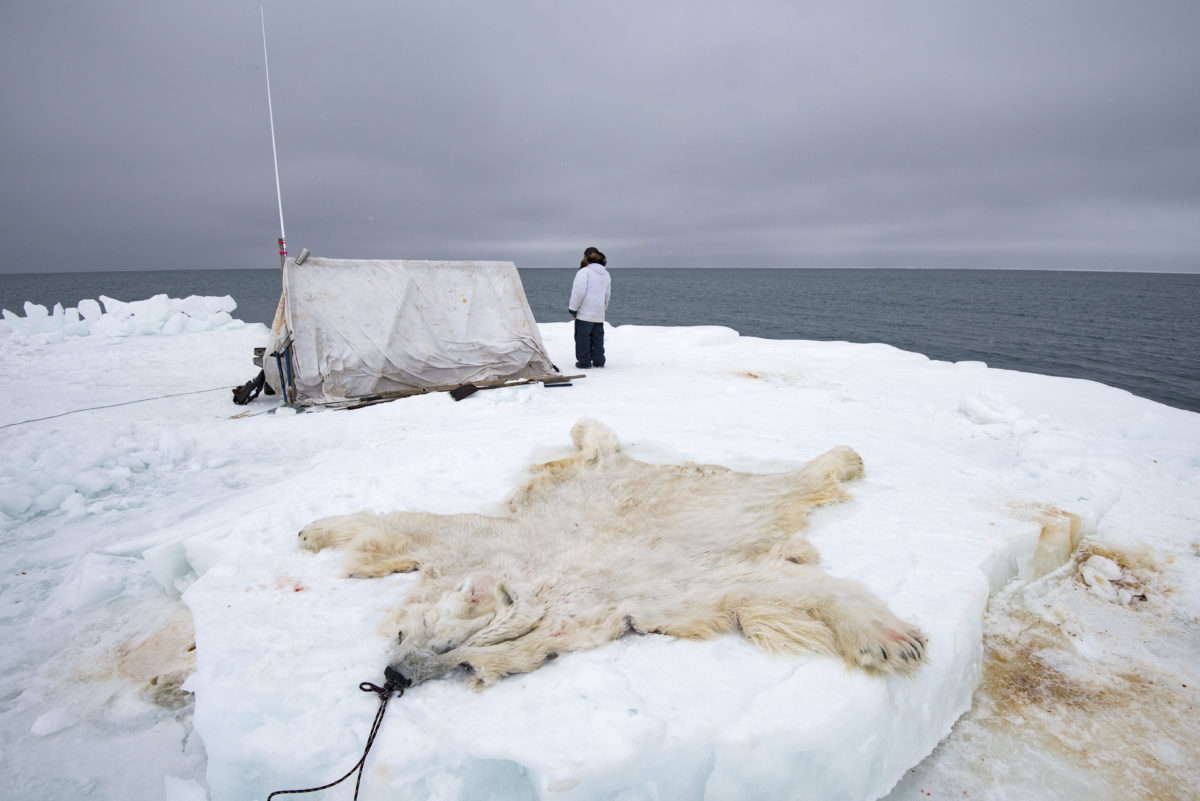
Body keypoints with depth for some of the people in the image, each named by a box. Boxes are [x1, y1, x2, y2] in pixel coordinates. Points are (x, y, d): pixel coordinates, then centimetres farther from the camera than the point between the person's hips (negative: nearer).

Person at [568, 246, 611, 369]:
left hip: (585, 312, -7)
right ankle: (598, 361, 17)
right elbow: (608, 294, 21)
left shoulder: (584, 271, -10)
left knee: (583, 337, 0)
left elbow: (578, 292, -16)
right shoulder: (606, 274, 14)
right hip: (599, 313, 7)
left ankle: (584, 361, 2)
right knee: (597, 338, 13)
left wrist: (573, 308, -9)